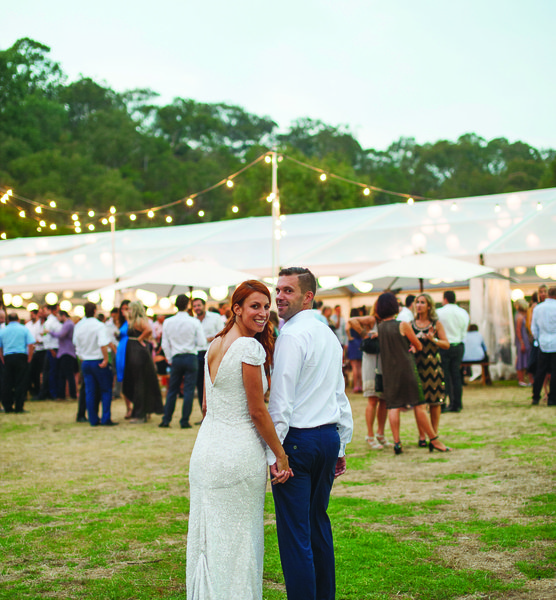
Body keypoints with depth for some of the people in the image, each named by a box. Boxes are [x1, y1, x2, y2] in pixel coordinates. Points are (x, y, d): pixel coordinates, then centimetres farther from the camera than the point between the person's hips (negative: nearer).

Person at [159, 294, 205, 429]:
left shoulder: (168, 322, 1)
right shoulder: (194, 322, -7)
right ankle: (185, 421, 2)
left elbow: (165, 344, 5)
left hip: (176, 358, 3)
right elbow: (201, 343, -6)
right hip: (191, 357, -3)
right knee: (189, 390, 2)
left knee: (172, 390, 12)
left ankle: (166, 420, 12)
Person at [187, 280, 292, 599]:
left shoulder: (214, 345, 10)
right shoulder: (250, 348, -15)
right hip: (238, 452, -8)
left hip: (206, 450, 8)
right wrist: (280, 454, -6)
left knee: (209, 535, 14)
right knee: (238, 540, 3)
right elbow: (257, 411, -14)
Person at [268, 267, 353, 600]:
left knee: (294, 532, -5)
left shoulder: (292, 336, -12)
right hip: (330, 436, 9)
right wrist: (342, 446, 23)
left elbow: (281, 400, -17)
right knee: (318, 523, 17)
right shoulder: (329, 334, 15)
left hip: (298, 439, -9)